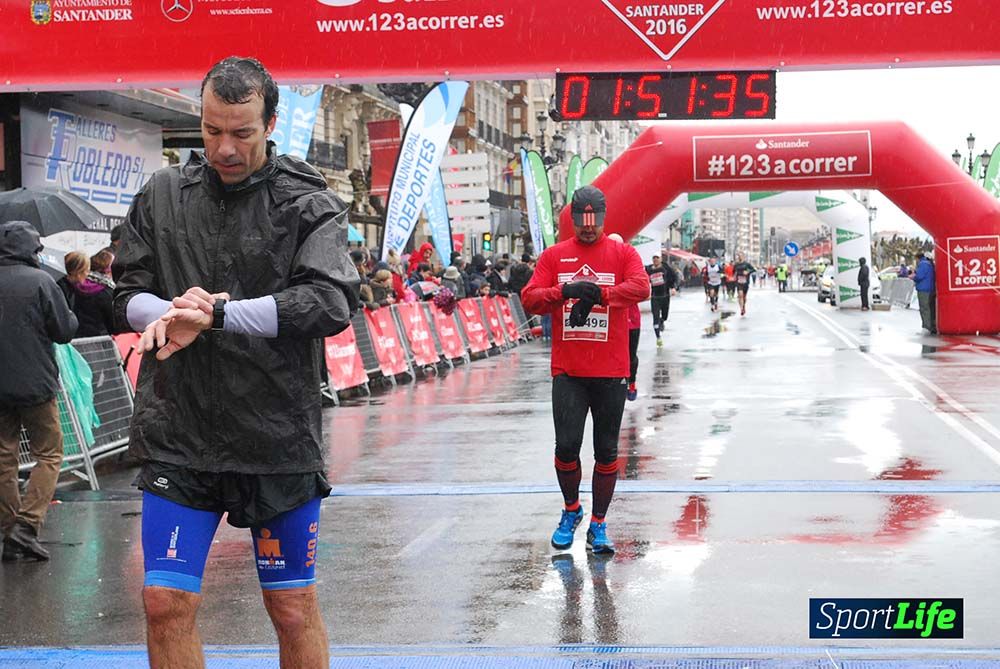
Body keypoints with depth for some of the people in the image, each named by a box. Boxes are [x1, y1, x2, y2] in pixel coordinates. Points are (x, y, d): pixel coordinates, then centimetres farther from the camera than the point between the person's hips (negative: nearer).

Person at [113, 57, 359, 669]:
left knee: (294, 610, 8)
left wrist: (219, 313, -21)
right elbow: (129, 294, 10)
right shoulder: (163, 195, 7)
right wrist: (168, 314, -13)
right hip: (177, 435, 3)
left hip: (279, 437, -2)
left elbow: (332, 302, -16)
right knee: (166, 603, 2)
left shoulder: (309, 202, -3)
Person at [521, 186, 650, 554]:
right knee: (567, 445, -6)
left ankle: (598, 525, 18)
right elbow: (529, 298, -2)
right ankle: (571, 511, 20)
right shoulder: (554, 255, 8)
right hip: (567, 371, 0)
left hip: (611, 372, 0)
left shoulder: (622, 253, 5)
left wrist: (597, 295, -21)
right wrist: (566, 291, -18)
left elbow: (641, 287, -13)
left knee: (607, 451, 5)